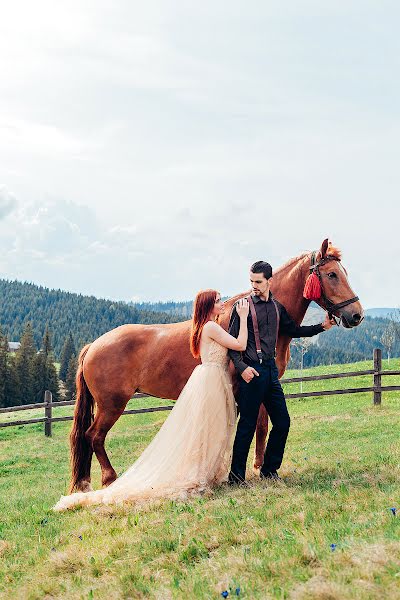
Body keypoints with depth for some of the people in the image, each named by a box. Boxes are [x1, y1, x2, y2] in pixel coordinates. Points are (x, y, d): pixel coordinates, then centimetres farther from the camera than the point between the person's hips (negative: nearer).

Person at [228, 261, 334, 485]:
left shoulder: (277, 308, 12)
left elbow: (293, 330, 25)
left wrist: (322, 327, 17)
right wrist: (241, 367, -21)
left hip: (271, 369, 7)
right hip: (252, 371, -7)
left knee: (282, 421, 9)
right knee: (248, 424, -3)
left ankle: (269, 469, 23)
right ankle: (236, 475, 6)